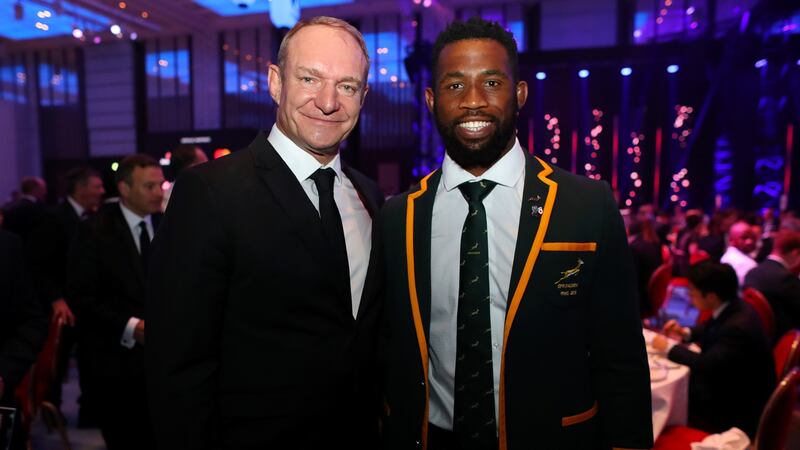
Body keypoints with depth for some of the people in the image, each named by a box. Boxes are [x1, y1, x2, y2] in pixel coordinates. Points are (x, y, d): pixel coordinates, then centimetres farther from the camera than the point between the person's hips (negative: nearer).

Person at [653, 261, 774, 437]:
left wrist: (669, 347, -21)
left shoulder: (739, 326, -33)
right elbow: (711, 329, 18)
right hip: (728, 381, 8)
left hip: (742, 407, -8)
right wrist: (686, 332, 1)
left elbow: (706, 364, -34)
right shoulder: (730, 309, -5)